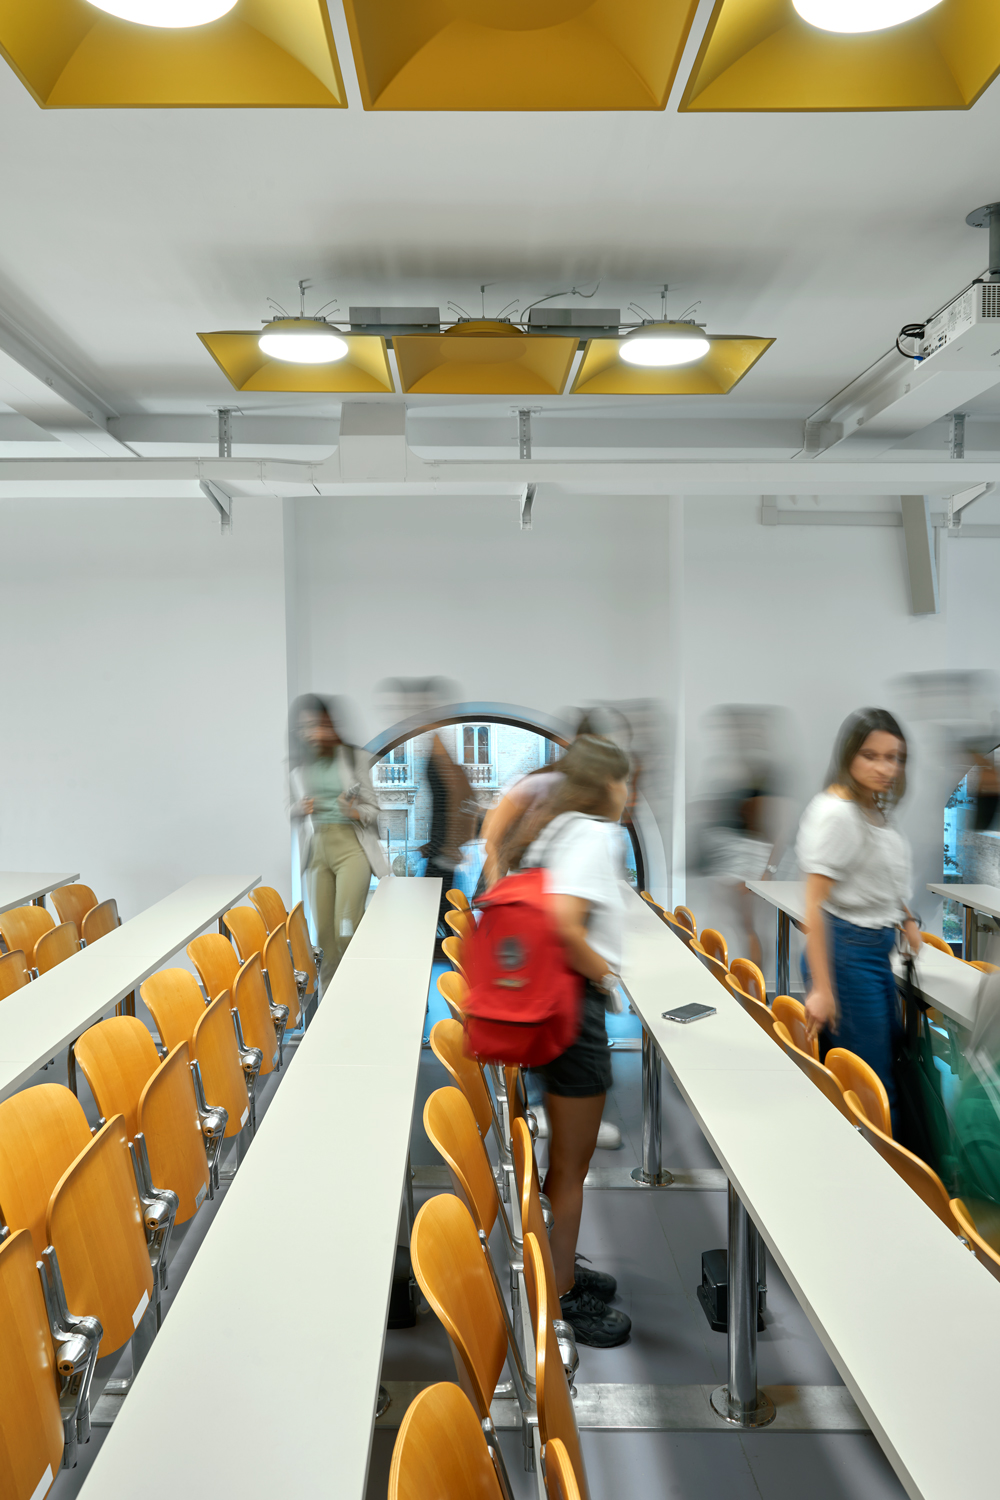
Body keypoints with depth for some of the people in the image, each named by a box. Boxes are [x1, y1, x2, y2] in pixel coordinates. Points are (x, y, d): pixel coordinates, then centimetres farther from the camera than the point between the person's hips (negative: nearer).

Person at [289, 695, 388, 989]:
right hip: (317, 851, 3)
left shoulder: (353, 757, 0)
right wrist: (299, 809, -6)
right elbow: (290, 810, 17)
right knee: (323, 931, 5)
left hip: (351, 846, -3)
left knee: (346, 930, -11)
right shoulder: (297, 765, 7)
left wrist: (355, 812, -18)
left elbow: (373, 809, 4)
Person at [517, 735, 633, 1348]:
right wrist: (606, 974, -15)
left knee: (564, 1154, 24)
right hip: (576, 1003, -9)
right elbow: (563, 923, -32)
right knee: (573, 1164, 6)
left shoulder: (553, 830, 11)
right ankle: (564, 1297, 21)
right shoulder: (595, 833, -17)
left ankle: (561, 1268, 40)